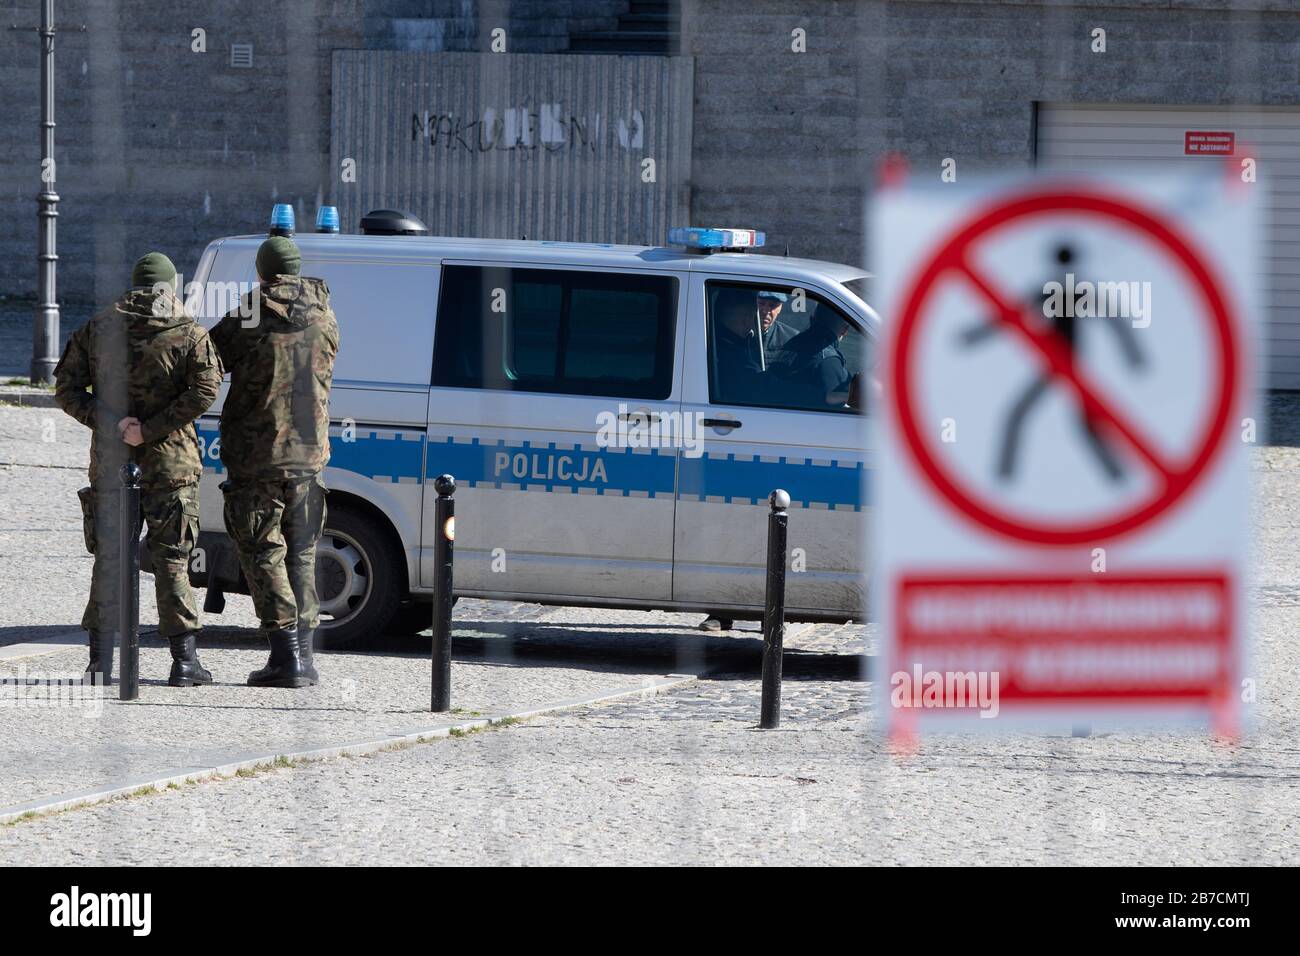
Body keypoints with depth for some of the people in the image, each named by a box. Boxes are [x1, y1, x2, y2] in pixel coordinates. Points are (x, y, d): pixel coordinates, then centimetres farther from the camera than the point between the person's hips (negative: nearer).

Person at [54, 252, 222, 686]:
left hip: (110, 463, 2)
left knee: (108, 559, 9)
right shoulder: (189, 335, -3)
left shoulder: (97, 330, 6)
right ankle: (184, 660, 0)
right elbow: (205, 390, -15)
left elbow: (67, 389, 0)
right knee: (171, 559, 2)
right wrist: (149, 429, -16)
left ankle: (100, 662, 7)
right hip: (168, 463, -2)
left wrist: (110, 425, -7)